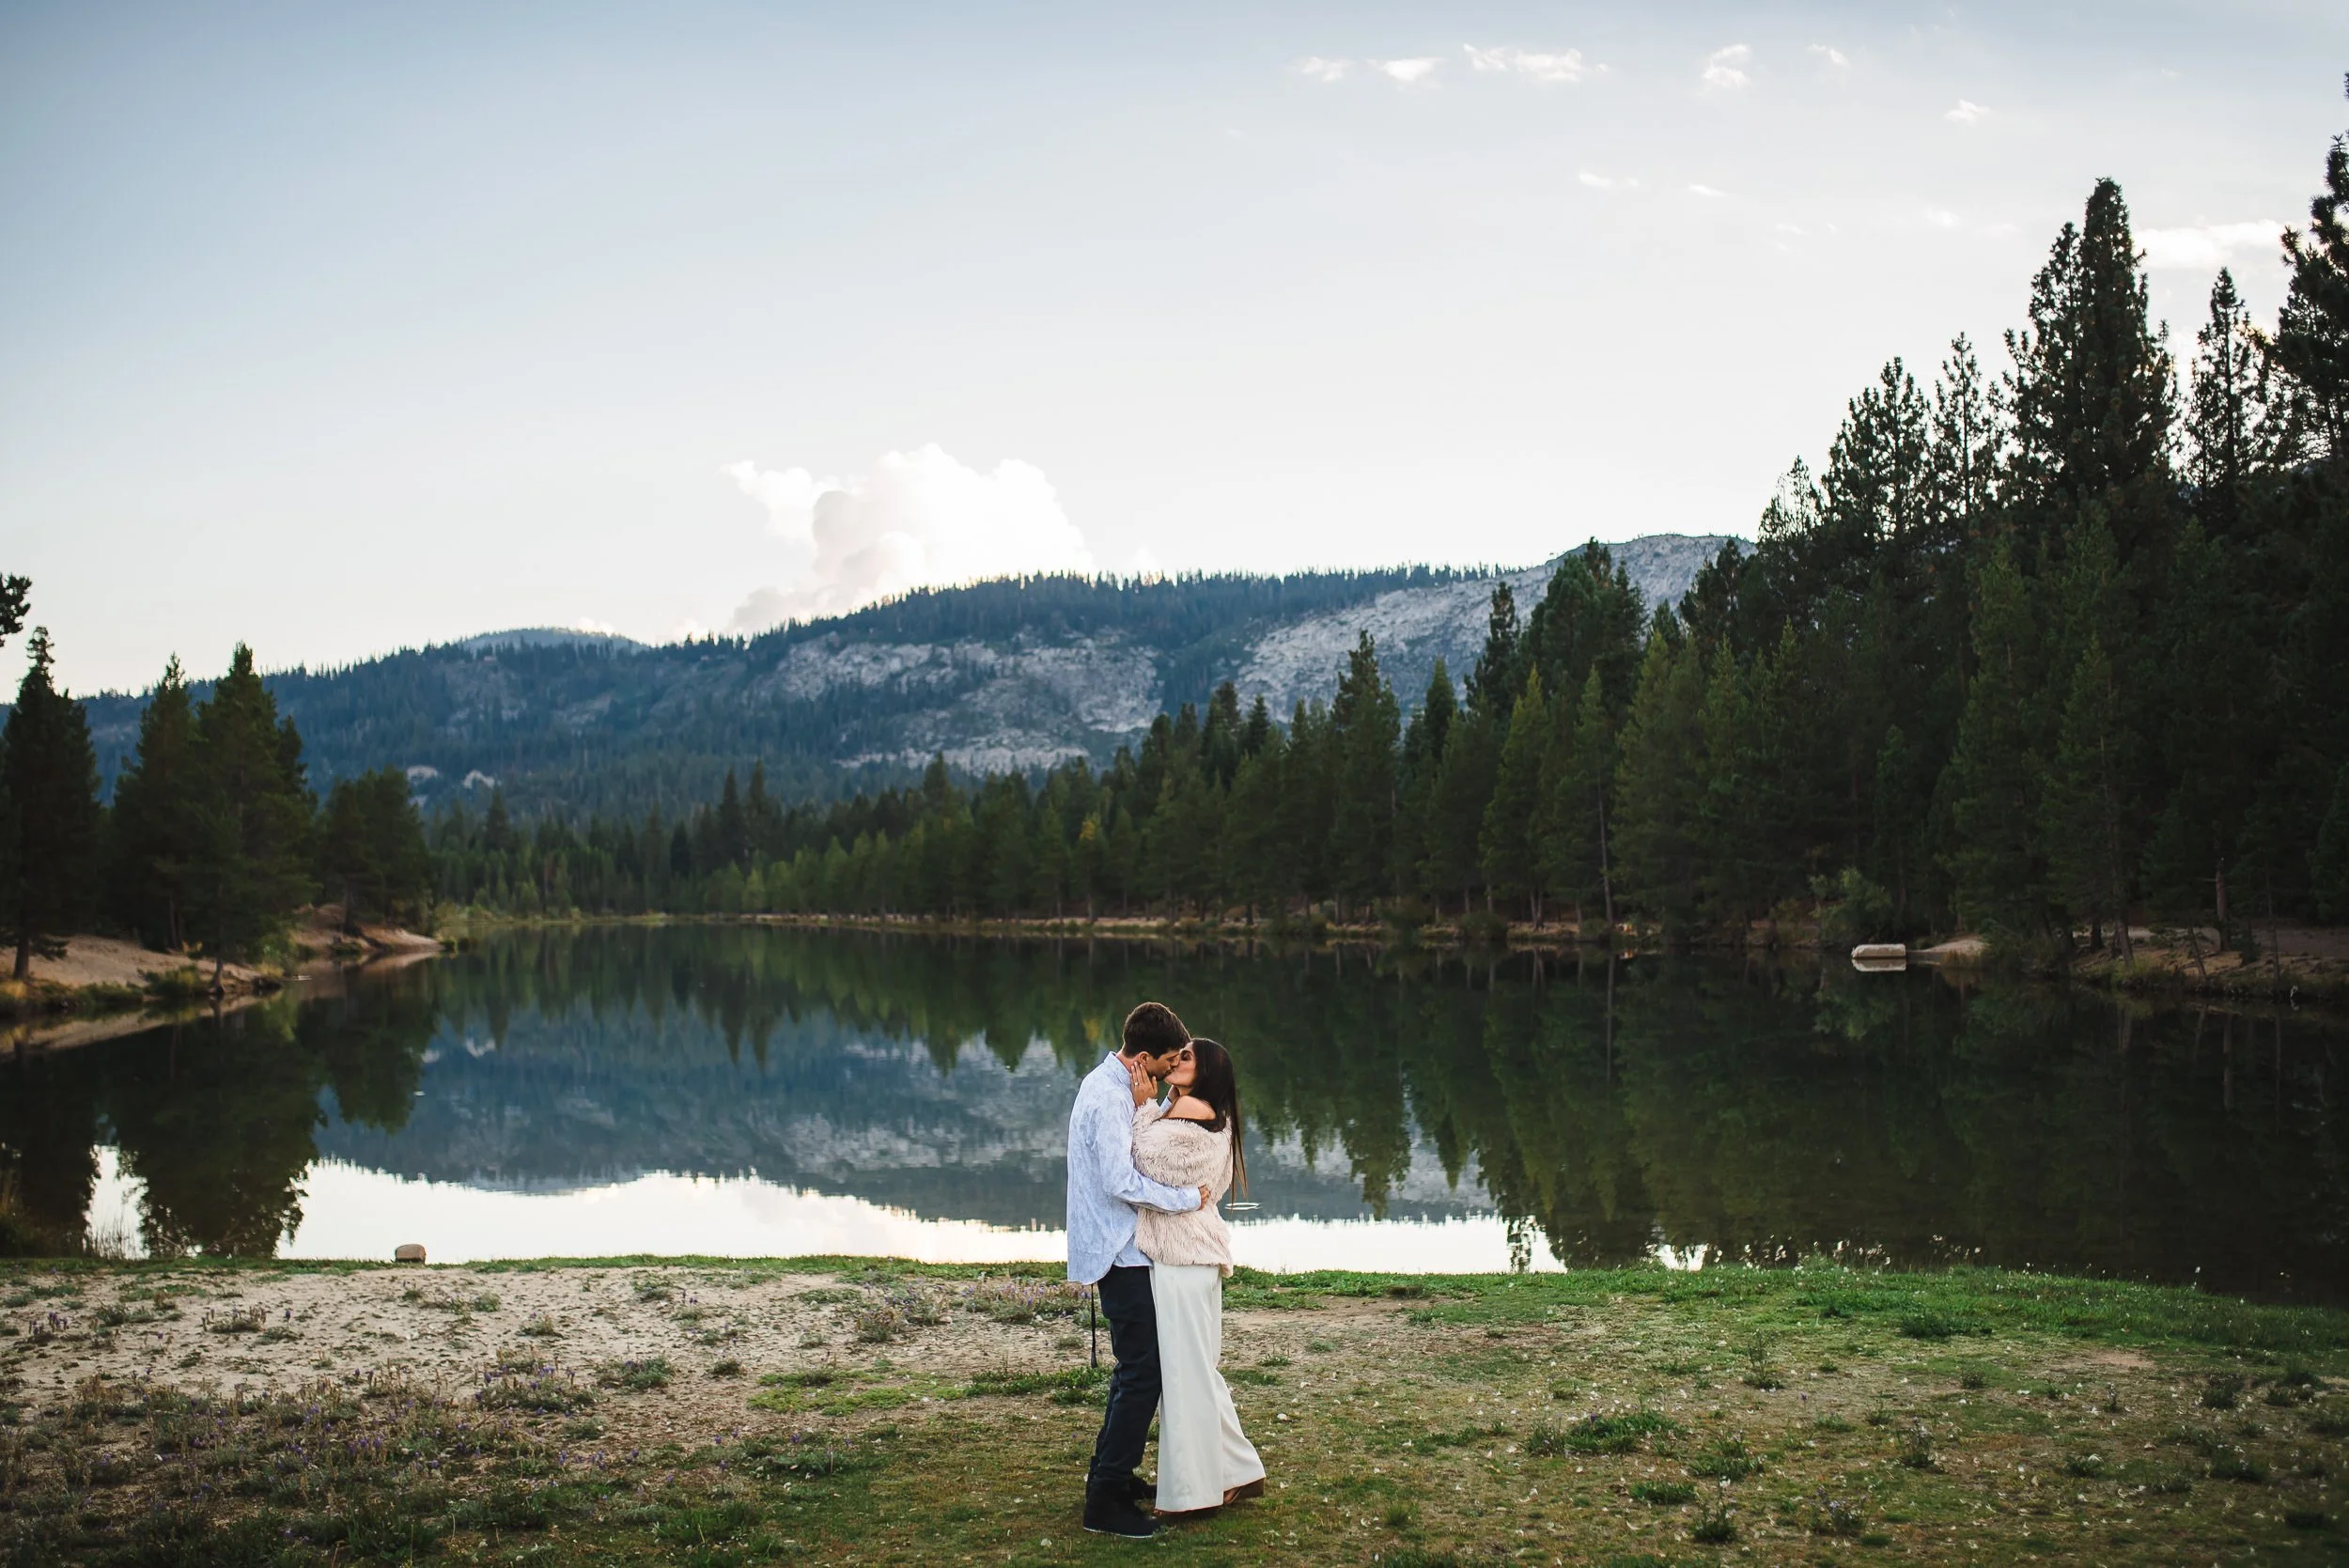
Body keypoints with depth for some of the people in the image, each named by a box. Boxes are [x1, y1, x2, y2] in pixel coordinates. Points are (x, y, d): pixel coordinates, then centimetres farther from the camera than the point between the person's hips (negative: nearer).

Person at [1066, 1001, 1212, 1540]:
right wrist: (1189, 1198, -18)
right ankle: (1105, 1500, -4)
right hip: (1121, 1254, -11)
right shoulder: (1108, 1097, -21)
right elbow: (1122, 1183, -26)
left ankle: (1109, 1471, 31)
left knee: (1136, 1367, 20)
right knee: (1143, 1372, -8)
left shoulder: (1110, 1085, 12)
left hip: (1119, 1249, 11)